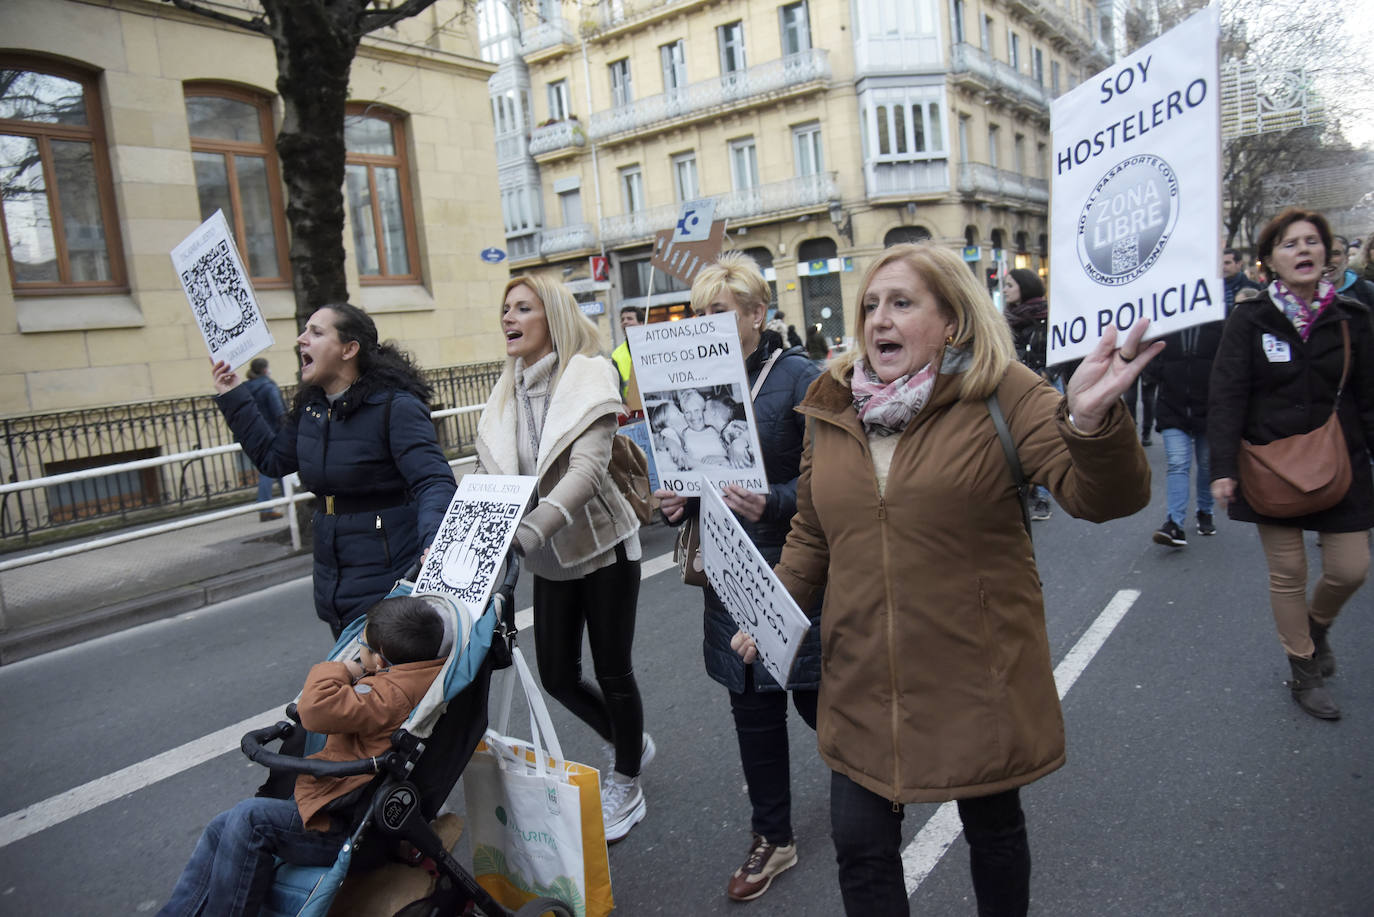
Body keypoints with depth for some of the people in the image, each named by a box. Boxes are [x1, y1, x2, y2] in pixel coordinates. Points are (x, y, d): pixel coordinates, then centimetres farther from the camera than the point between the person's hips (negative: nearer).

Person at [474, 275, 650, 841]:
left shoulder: (589, 375, -15)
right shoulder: (507, 395, 3)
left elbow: (588, 468, -27)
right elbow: (486, 477, 0)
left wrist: (528, 530, -39)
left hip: (603, 546, -6)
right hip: (551, 558, 6)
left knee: (612, 672, 7)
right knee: (557, 676, 11)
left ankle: (626, 785, 31)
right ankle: (632, 743, 39)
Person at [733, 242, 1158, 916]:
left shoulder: (1000, 393, -10)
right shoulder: (830, 408, 3)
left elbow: (1103, 496, -17)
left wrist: (1090, 420, -37)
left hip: (977, 677, -2)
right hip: (862, 681, 3)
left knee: (993, 829, 21)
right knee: (860, 847, 11)